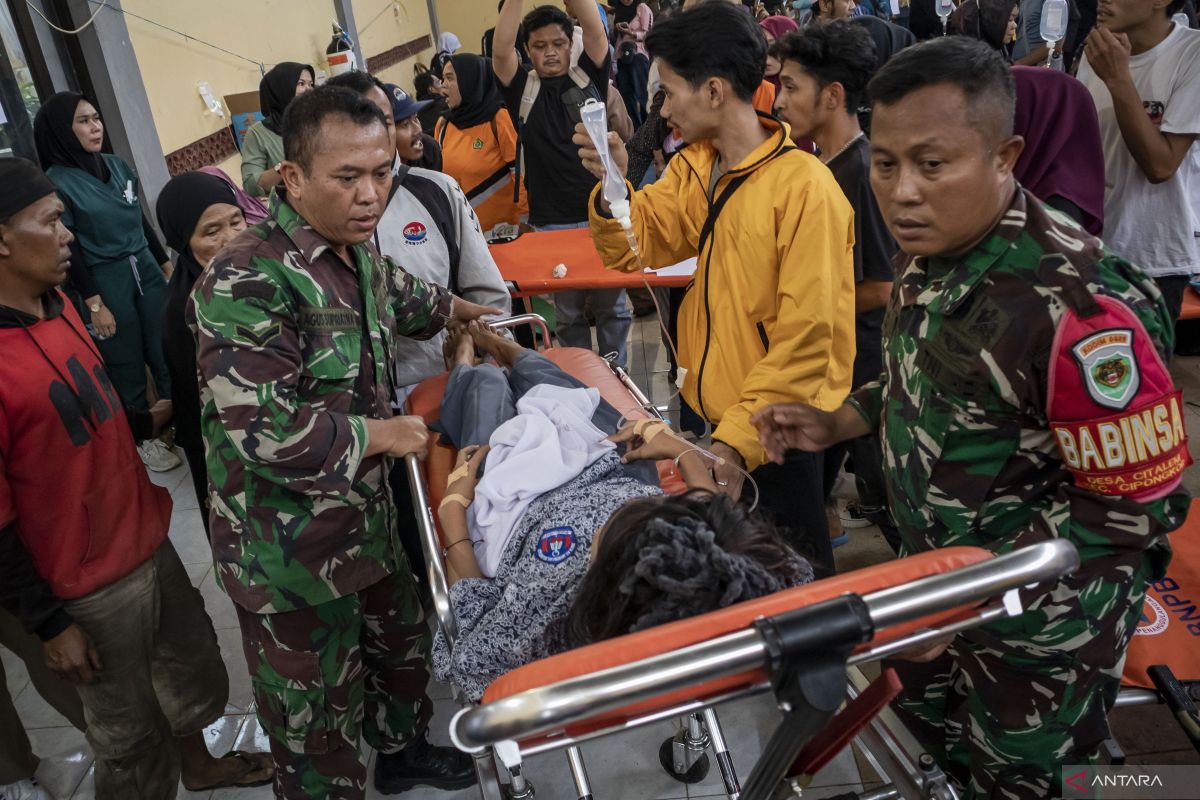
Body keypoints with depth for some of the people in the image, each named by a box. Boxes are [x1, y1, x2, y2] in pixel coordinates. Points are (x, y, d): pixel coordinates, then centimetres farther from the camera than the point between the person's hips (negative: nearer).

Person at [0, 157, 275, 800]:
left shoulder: (55, 303, 1)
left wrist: (146, 422, 7)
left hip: (149, 541, 8)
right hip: (91, 590, -8)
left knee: (197, 671, 28)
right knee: (135, 745, 13)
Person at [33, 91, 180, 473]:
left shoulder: (117, 165, 5)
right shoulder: (57, 181, -12)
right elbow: (70, 250, -12)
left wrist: (166, 263, 17)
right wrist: (94, 304, -13)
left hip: (146, 271, 5)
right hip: (107, 282, -5)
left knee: (167, 354, 11)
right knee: (128, 367, 8)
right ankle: (143, 439, 24)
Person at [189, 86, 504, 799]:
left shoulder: (355, 249, 3)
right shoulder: (247, 284, -27)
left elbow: (395, 292, 28)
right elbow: (263, 430, -32)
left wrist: (460, 310, 38)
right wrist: (379, 433, -21)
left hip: (366, 514, 9)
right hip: (288, 551, -9)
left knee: (401, 640, 29)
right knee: (319, 713, 9)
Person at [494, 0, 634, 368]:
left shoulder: (589, 77, 5)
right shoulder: (523, 89, 4)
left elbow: (595, 30, -9)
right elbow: (501, 50, -12)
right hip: (551, 223, 0)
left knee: (611, 305, 10)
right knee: (568, 312, 11)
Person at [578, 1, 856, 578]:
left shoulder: (805, 189, -20)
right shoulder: (693, 168, 3)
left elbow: (806, 341, -22)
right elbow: (632, 247, 3)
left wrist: (736, 442, -23)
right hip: (701, 408, 7)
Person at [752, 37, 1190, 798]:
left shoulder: (1076, 304, -30)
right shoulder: (933, 252, -6)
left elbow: (1139, 505, -24)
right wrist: (839, 423, -4)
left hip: (1040, 621, -7)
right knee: (924, 734, 26)